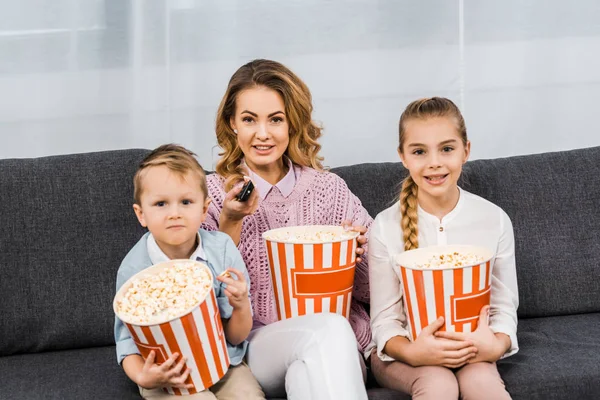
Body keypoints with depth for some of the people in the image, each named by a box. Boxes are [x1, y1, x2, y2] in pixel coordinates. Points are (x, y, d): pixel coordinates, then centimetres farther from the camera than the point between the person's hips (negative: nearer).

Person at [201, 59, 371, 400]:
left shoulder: (330, 189, 11)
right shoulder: (210, 195, 6)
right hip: (256, 345, -1)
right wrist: (230, 222, -8)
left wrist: (357, 251, -6)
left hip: (339, 350, 1)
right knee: (327, 329, -31)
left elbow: (369, 291, 16)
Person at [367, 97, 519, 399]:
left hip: (470, 350, 1)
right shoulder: (385, 227, -7)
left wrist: (495, 345, -21)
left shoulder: (495, 220, -3)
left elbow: (504, 307, 2)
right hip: (403, 351, -1)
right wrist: (413, 352, -26)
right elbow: (384, 320, -4)